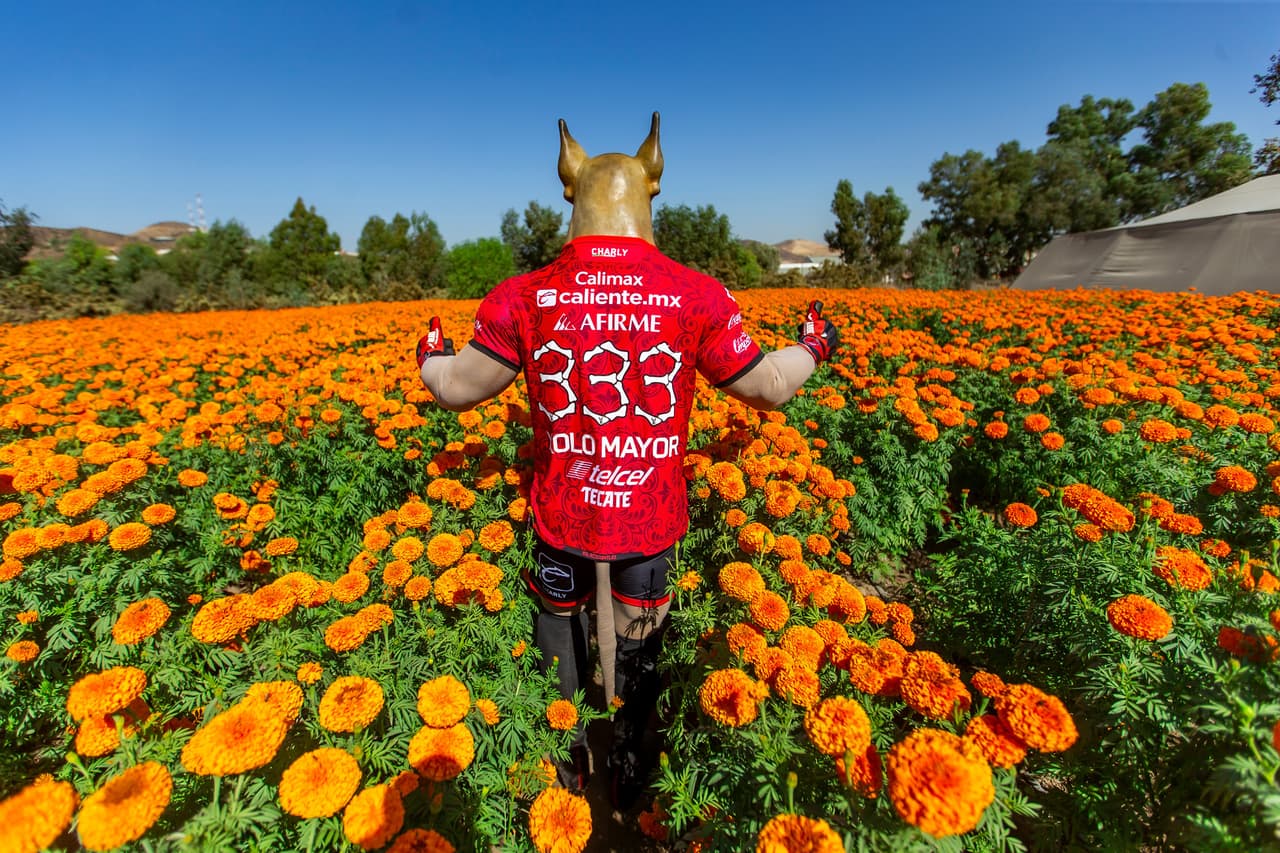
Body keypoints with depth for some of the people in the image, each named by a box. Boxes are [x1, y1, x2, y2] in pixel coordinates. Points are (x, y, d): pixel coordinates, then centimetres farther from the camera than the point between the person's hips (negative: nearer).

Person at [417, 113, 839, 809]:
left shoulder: (523, 298, -11)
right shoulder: (699, 297, -11)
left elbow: (458, 390, -2)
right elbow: (770, 389, -1)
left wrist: (431, 357, 22)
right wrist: (812, 348, 20)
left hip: (563, 517, 0)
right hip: (652, 520, 1)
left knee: (559, 618, 30)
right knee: (638, 649, 25)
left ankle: (570, 752, 50)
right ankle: (629, 776, 51)